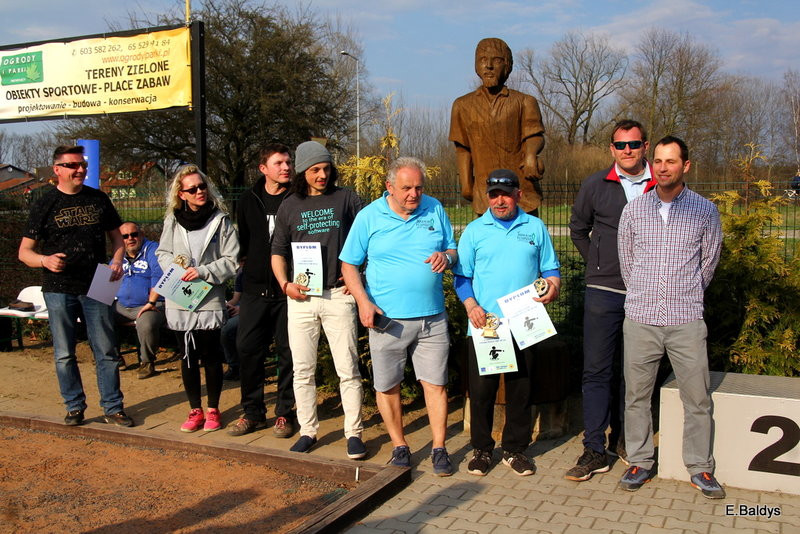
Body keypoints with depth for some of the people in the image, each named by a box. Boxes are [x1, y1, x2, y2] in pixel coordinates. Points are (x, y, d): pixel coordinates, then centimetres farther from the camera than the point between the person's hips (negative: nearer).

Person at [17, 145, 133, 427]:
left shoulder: (99, 199, 8)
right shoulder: (45, 204, 1)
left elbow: (116, 236, 16)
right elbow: (24, 251, 2)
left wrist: (117, 261, -4)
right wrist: (45, 260, -19)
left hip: (95, 287, 1)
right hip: (58, 289, -1)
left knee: (106, 351, 4)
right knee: (64, 354, 7)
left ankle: (112, 408, 13)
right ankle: (74, 406, 21)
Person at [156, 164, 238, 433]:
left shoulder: (220, 219, -5)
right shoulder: (173, 221, 4)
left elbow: (232, 260, -6)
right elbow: (162, 253, 15)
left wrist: (203, 271, -16)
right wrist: (174, 262, -6)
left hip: (210, 299, -3)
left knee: (211, 356, 4)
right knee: (188, 356, 11)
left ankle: (213, 410, 20)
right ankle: (195, 410, 24)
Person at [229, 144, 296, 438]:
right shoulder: (248, 201, 10)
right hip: (255, 289, 3)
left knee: (288, 352, 3)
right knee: (248, 348, 4)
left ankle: (285, 413, 17)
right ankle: (252, 412, 18)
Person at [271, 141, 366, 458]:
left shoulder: (346, 199, 3)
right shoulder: (290, 206, 10)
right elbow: (278, 252, 13)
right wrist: (285, 284, -2)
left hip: (337, 295, -2)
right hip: (300, 297, 3)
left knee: (348, 369, -1)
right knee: (303, 370, 8)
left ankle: (354, 433, 9)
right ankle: (308, 431, 20)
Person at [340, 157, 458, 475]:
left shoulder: (435, 210, 6)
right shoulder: (369, 217, -2)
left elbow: (453, 250, 15)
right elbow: (349, 264, 2)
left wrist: (446, 257, -10)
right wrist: (364, 302, -11)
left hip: (431, 317, 1)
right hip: (387, 318, -1)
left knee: (435, 383, 3)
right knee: (387, 385, 7)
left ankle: (439, 449, 16)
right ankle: (399, 447, 25)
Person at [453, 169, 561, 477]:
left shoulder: (535, 228, 9)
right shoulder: (474, 231, 6)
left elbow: (550, 268, 11)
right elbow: (461, 275, 5)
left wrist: (553, 285, -11)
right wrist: (470, 304, -10)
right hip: (483, 325, 0)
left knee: (520, 390, 8)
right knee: (481, 389, 3)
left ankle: (515, 449, 23)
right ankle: (482, 449, 19)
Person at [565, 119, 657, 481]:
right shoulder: (595, 186, 3)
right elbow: (578, 230, 17)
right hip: (603, 292, 0)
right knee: (597, 370, -1)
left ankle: (624, 438, 27)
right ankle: (595, 451, 5)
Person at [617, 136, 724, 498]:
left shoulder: (705, 211, 2)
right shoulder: (633, 210, 4)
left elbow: (709, 262, 14)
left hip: (686, 321, -1)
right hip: (640, 319, 1)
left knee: (697, 397, 4)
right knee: (637, 394, 7)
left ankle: (700, 468, 19)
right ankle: (640, 462, 22)